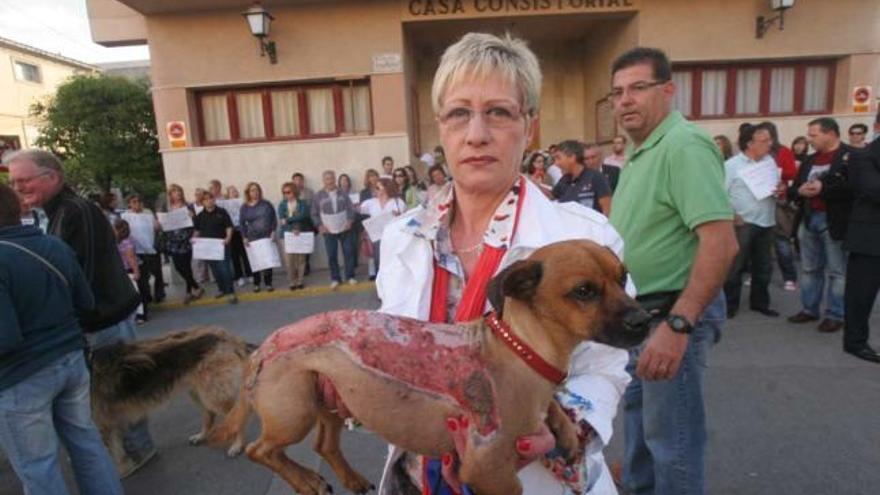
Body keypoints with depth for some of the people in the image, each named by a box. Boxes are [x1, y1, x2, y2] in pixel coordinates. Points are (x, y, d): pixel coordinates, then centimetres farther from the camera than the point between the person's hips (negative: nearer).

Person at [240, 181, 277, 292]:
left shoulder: (266, 204, 3)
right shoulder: (244, 207, 4)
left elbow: (274, 218, 3)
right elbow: (242, 223, 5)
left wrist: (273, 232, -6)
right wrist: (245, 238, -2)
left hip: (267, 237, 0)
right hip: (253, 238, 1)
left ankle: (268, 284, 8)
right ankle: (256, 284, 13)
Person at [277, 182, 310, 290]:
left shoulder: (302, 203, 5)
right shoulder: (282, 205, 9)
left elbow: (303, 216, -13)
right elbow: (282, 220, -5)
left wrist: (288, 220, -17)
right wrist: (292, 229, -19)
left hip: (301, 234, -1)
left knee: (301, 258, 1)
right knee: (289, 259, -7)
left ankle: (299, 281, 12)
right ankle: (292, 282, 4)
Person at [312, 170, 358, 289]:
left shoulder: (343, 193, 2)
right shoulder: (318, 195, -1)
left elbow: (351, 208, 4)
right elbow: (314, 214, 2)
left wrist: (350, 221, -10)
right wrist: (320, 226, -9)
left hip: (345, 229, 1)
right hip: (329, 231, -1)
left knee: (349, 252, 4)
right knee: (332, 256, 1)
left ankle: (350, 277, 16)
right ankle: (335, 279, 13)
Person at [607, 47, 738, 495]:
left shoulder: (684, 145, -20)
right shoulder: (638, 150, 10)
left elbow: (720, 242, -28)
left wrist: (677, 324, -31)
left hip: (672, 311, -10)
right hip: (636, 310, 10)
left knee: (671, 436, 6)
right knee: (637, 410, 25)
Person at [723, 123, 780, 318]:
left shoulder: (770, 161, 10)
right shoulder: (731, 165, -8)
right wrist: (730, 215, -18)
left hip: (766, 222, 6)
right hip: (742, 223, -6)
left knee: (763, 266, 13)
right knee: (735, 266, 0)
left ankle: (760, 302, 26)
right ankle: (730, 305, 10)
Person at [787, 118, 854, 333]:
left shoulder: (851, 156, -7)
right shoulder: (810, 160, 15)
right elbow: (794, 188, 15)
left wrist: (823, 189, -22)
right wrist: (800, 191, -7)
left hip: (834, 222, -7)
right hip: (809, 219, 7)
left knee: (836, 271, 1)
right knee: (810, 269, 14)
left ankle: (835, 315, 10)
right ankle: (809, 309, 24)